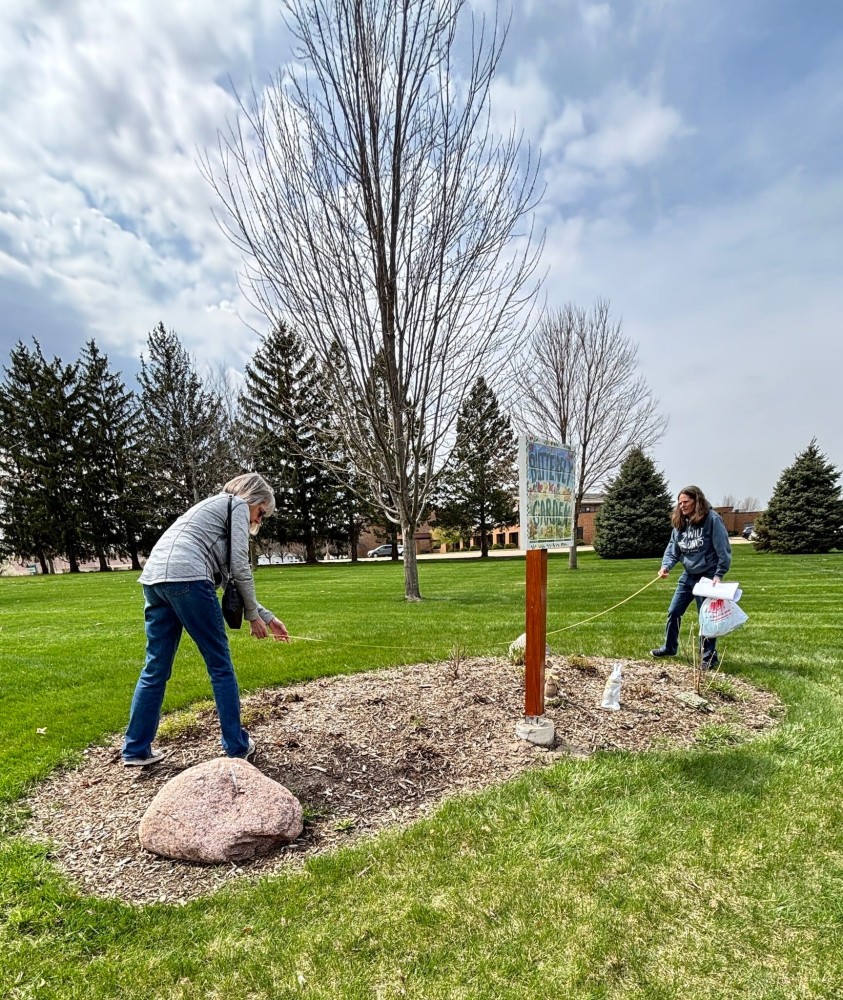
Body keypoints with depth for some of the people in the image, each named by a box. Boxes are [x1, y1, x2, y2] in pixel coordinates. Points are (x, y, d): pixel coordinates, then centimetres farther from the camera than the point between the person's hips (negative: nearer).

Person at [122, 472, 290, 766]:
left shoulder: (214, 507, 32)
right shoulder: (238, 505, 8)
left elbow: (227, 576, 29)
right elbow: (240, 568, -3)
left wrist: (268, 617, 28)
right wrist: (254, 615, 9)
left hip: (153, 579, 9)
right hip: (185, 577, -9)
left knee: (156, 668, 15)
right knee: (220, 664, 3)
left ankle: (136, 750, 22)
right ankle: (237, 746, 13)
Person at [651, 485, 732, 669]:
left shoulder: (712, 519, -16)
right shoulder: (680, 523, 4)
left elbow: (723, 549, -16)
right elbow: (673, 548, 6)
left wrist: (719, 574, -18)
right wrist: (666, 565, -12)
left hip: (708, 576, -7)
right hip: (688, 576, 7)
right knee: (673, 612, 13)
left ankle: (709, 657, 17)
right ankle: (669, 647, 30)